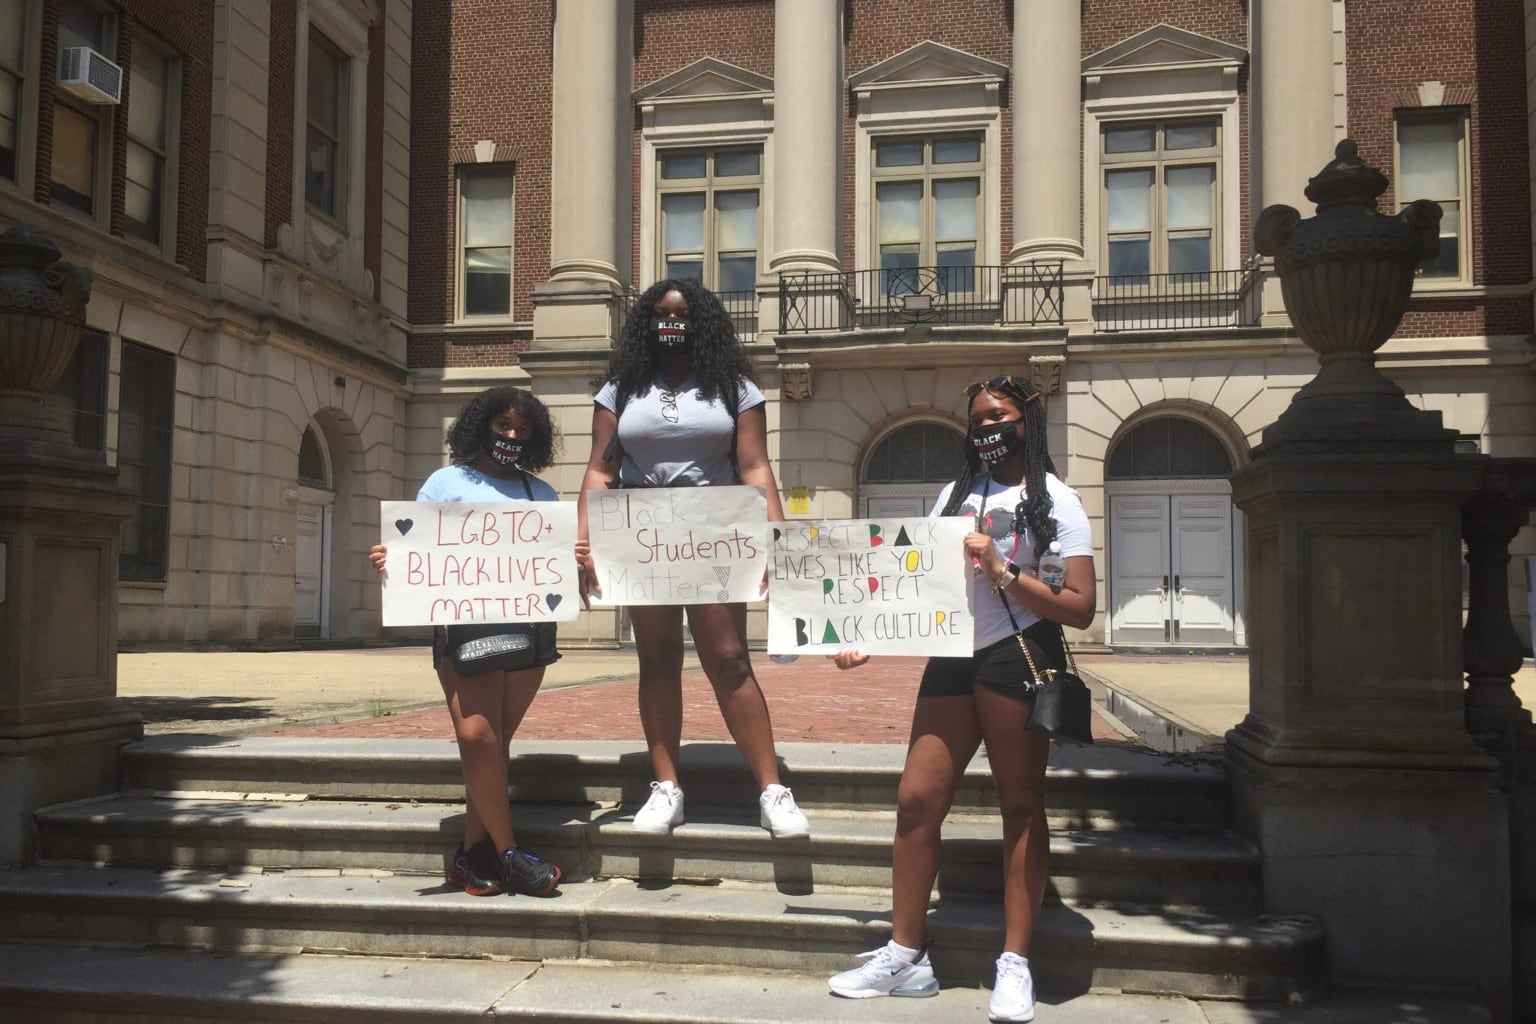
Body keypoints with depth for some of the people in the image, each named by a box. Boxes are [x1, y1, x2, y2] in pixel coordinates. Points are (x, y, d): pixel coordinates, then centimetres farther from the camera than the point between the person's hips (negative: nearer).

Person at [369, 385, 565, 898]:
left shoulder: (542, 494, 18)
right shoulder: (447, 482, 10)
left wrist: (577, 561, -6)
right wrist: (389, 560, -14)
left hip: (529, 624, 3)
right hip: (465, 623, -3)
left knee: (493, 740, 2)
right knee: (478, 737, -14)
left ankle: (474, 853, 10)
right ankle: (509, 854, -3)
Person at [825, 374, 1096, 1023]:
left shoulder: (1054, 501, 2)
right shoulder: (956, 494, 19)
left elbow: (1080, 609, -7)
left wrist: (1002, 570, -15)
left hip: (1017, 654, -5)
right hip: (951, 659, 5)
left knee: (1021, 805, 3)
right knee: (916, 799, -1)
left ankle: (1015, 963, 12)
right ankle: (905, 956, 9)